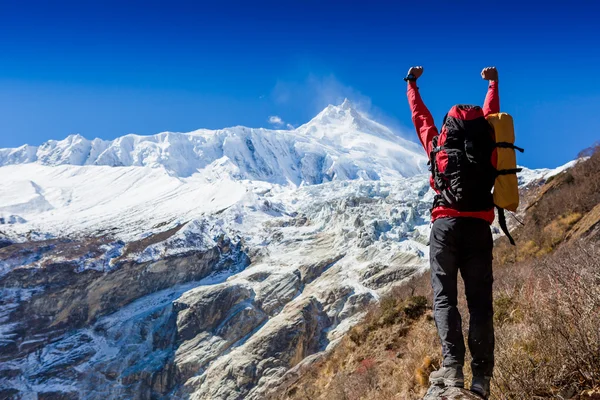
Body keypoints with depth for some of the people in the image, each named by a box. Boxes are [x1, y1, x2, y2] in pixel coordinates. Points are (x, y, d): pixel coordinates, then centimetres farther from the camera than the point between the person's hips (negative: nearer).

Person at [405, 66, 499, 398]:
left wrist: (411, 83, 38)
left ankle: (452, 367, -15)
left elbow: (420, 116, 23)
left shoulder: (438, 146, 9)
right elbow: (490, 116, 32)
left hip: (446, 227, -1)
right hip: (479, 230, 2)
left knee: (444, 298, 0)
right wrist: (493, 83, 48)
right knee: (480, 302, 4)